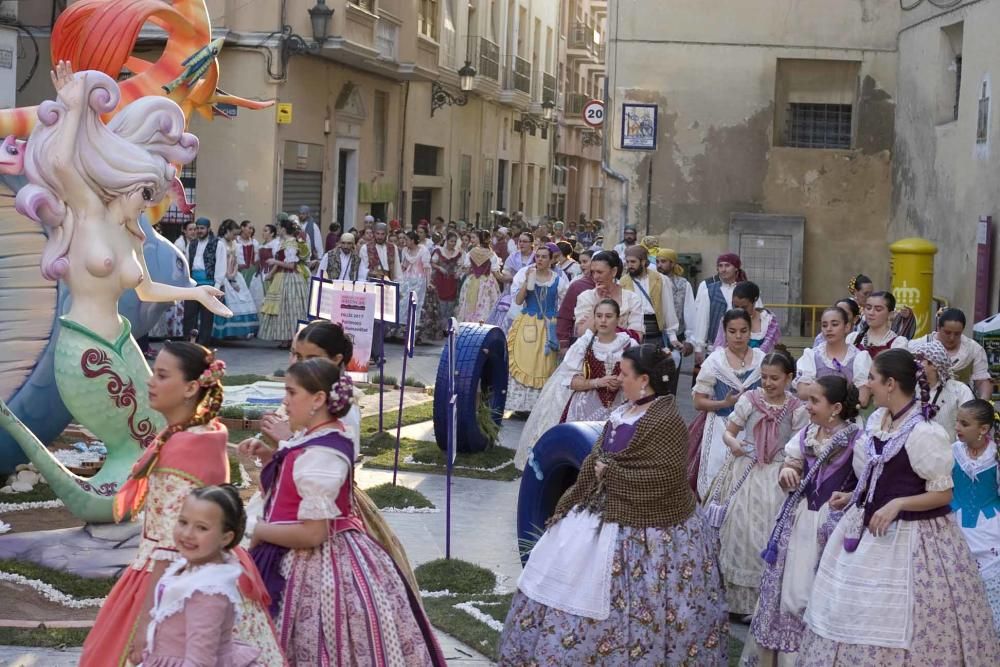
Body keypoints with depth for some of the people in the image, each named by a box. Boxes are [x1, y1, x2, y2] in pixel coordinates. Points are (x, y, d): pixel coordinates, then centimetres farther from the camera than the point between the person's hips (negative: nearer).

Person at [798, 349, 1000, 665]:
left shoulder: (924, 433, -19)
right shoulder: (877, 420, 5)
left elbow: (944, 494, -16)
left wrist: (898, 504, -26)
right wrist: (852, 497, 12)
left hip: (907, 539, -8)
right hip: (870, 531, 8)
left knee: (896, 624, -3)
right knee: (860, 619, 13)